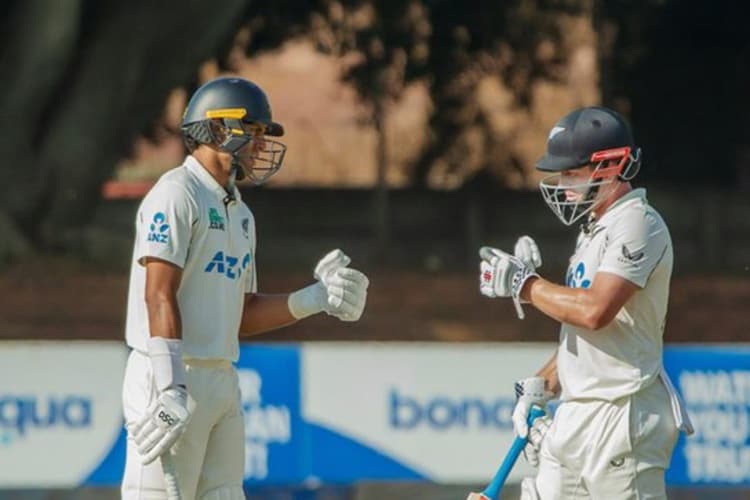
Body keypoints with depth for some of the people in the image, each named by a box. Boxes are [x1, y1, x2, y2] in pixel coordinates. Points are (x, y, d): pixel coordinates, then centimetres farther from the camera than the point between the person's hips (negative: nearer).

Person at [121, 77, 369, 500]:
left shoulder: (240, 213, 20)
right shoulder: (177, 195, -9)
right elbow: (159, 296, -18)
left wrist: (315, 299, 10)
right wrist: (169, 389, -27)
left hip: (223, 382, 9)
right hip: (172, 375, -9)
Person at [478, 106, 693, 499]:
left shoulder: (638, 224, -13)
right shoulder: (595, 228, 18)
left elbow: (595, 311, -25)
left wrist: (523, 284, -13)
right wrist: (541, 386, 13)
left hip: (624, 414, -10)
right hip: (577, 415, 10)